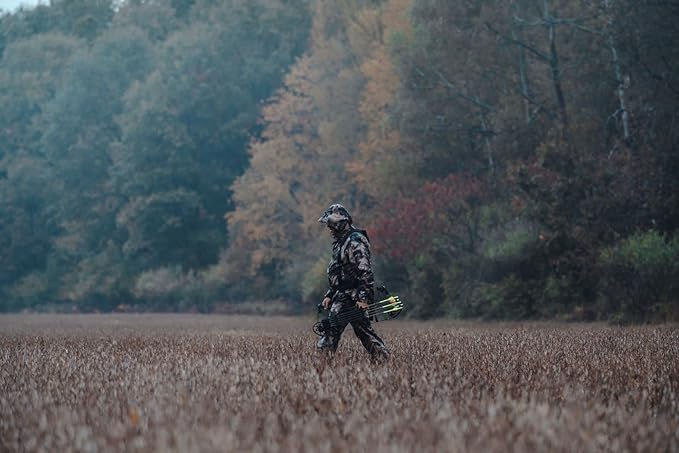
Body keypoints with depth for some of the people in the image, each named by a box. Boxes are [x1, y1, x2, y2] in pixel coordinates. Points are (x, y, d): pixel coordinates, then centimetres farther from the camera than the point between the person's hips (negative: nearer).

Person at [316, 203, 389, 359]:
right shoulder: (341, 241, 17)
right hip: (342, 294, 10)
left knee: (331, 331, -9)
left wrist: (364, 298, -26)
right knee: (364, 331, 10)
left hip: (349, 298, -10)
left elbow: (365, 271, -22)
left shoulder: (355, 242, -15)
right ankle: (385, 358, 11)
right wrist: (329, 295, 22)